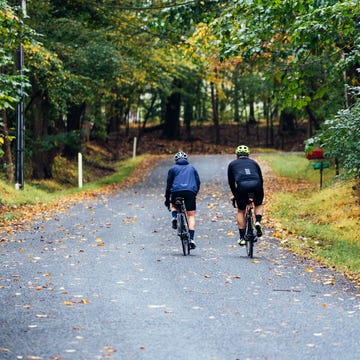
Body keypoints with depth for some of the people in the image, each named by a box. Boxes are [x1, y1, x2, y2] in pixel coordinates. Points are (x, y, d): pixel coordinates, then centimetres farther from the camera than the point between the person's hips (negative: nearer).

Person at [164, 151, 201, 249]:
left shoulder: (173, 169, 19)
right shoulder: (192, 168, 24)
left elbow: (168, 184, 16)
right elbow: (198, 182, 20)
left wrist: (167, 199, 20)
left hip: (177, 191, 0)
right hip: (190, 192, 0)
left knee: (174, 206, 31)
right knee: (191, 215, 4)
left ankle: (174, 217, -1)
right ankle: (191, 239, -9)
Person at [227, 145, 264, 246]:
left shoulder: (232, 164, 26)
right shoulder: (254, 163, 30)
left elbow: (231, 182, 28)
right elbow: (261, 179, 33)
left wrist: (235, 194, 41)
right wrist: (260, 192, 46)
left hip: (242, 186, -1)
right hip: (256, 185, 1)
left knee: (241, 211, 19)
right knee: (259, 205, 30)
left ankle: (242, 238, 14)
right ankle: (258, 222, 4)